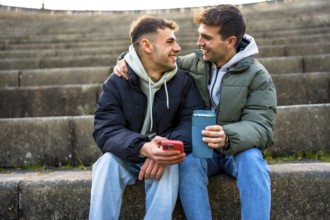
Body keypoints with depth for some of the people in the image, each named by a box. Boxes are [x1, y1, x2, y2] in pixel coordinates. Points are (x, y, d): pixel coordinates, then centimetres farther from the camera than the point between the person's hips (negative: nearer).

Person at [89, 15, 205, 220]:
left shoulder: (184, 81, -4)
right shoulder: (116, 83, -9)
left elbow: (193, 122, -14)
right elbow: (105, 130, -20)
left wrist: (166, 151, -35)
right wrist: (143, 148, -40)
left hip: (162, 156, 1)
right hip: (126, 157, 0)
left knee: (168, 168, -32)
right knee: (108, 161, -31)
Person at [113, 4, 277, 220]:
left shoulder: (258, 76, -10)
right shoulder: (195, 62, 1)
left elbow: (261, 126, -20)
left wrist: (228, 137, -42)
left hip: (239, 149, -2)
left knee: (252, 160, -36)